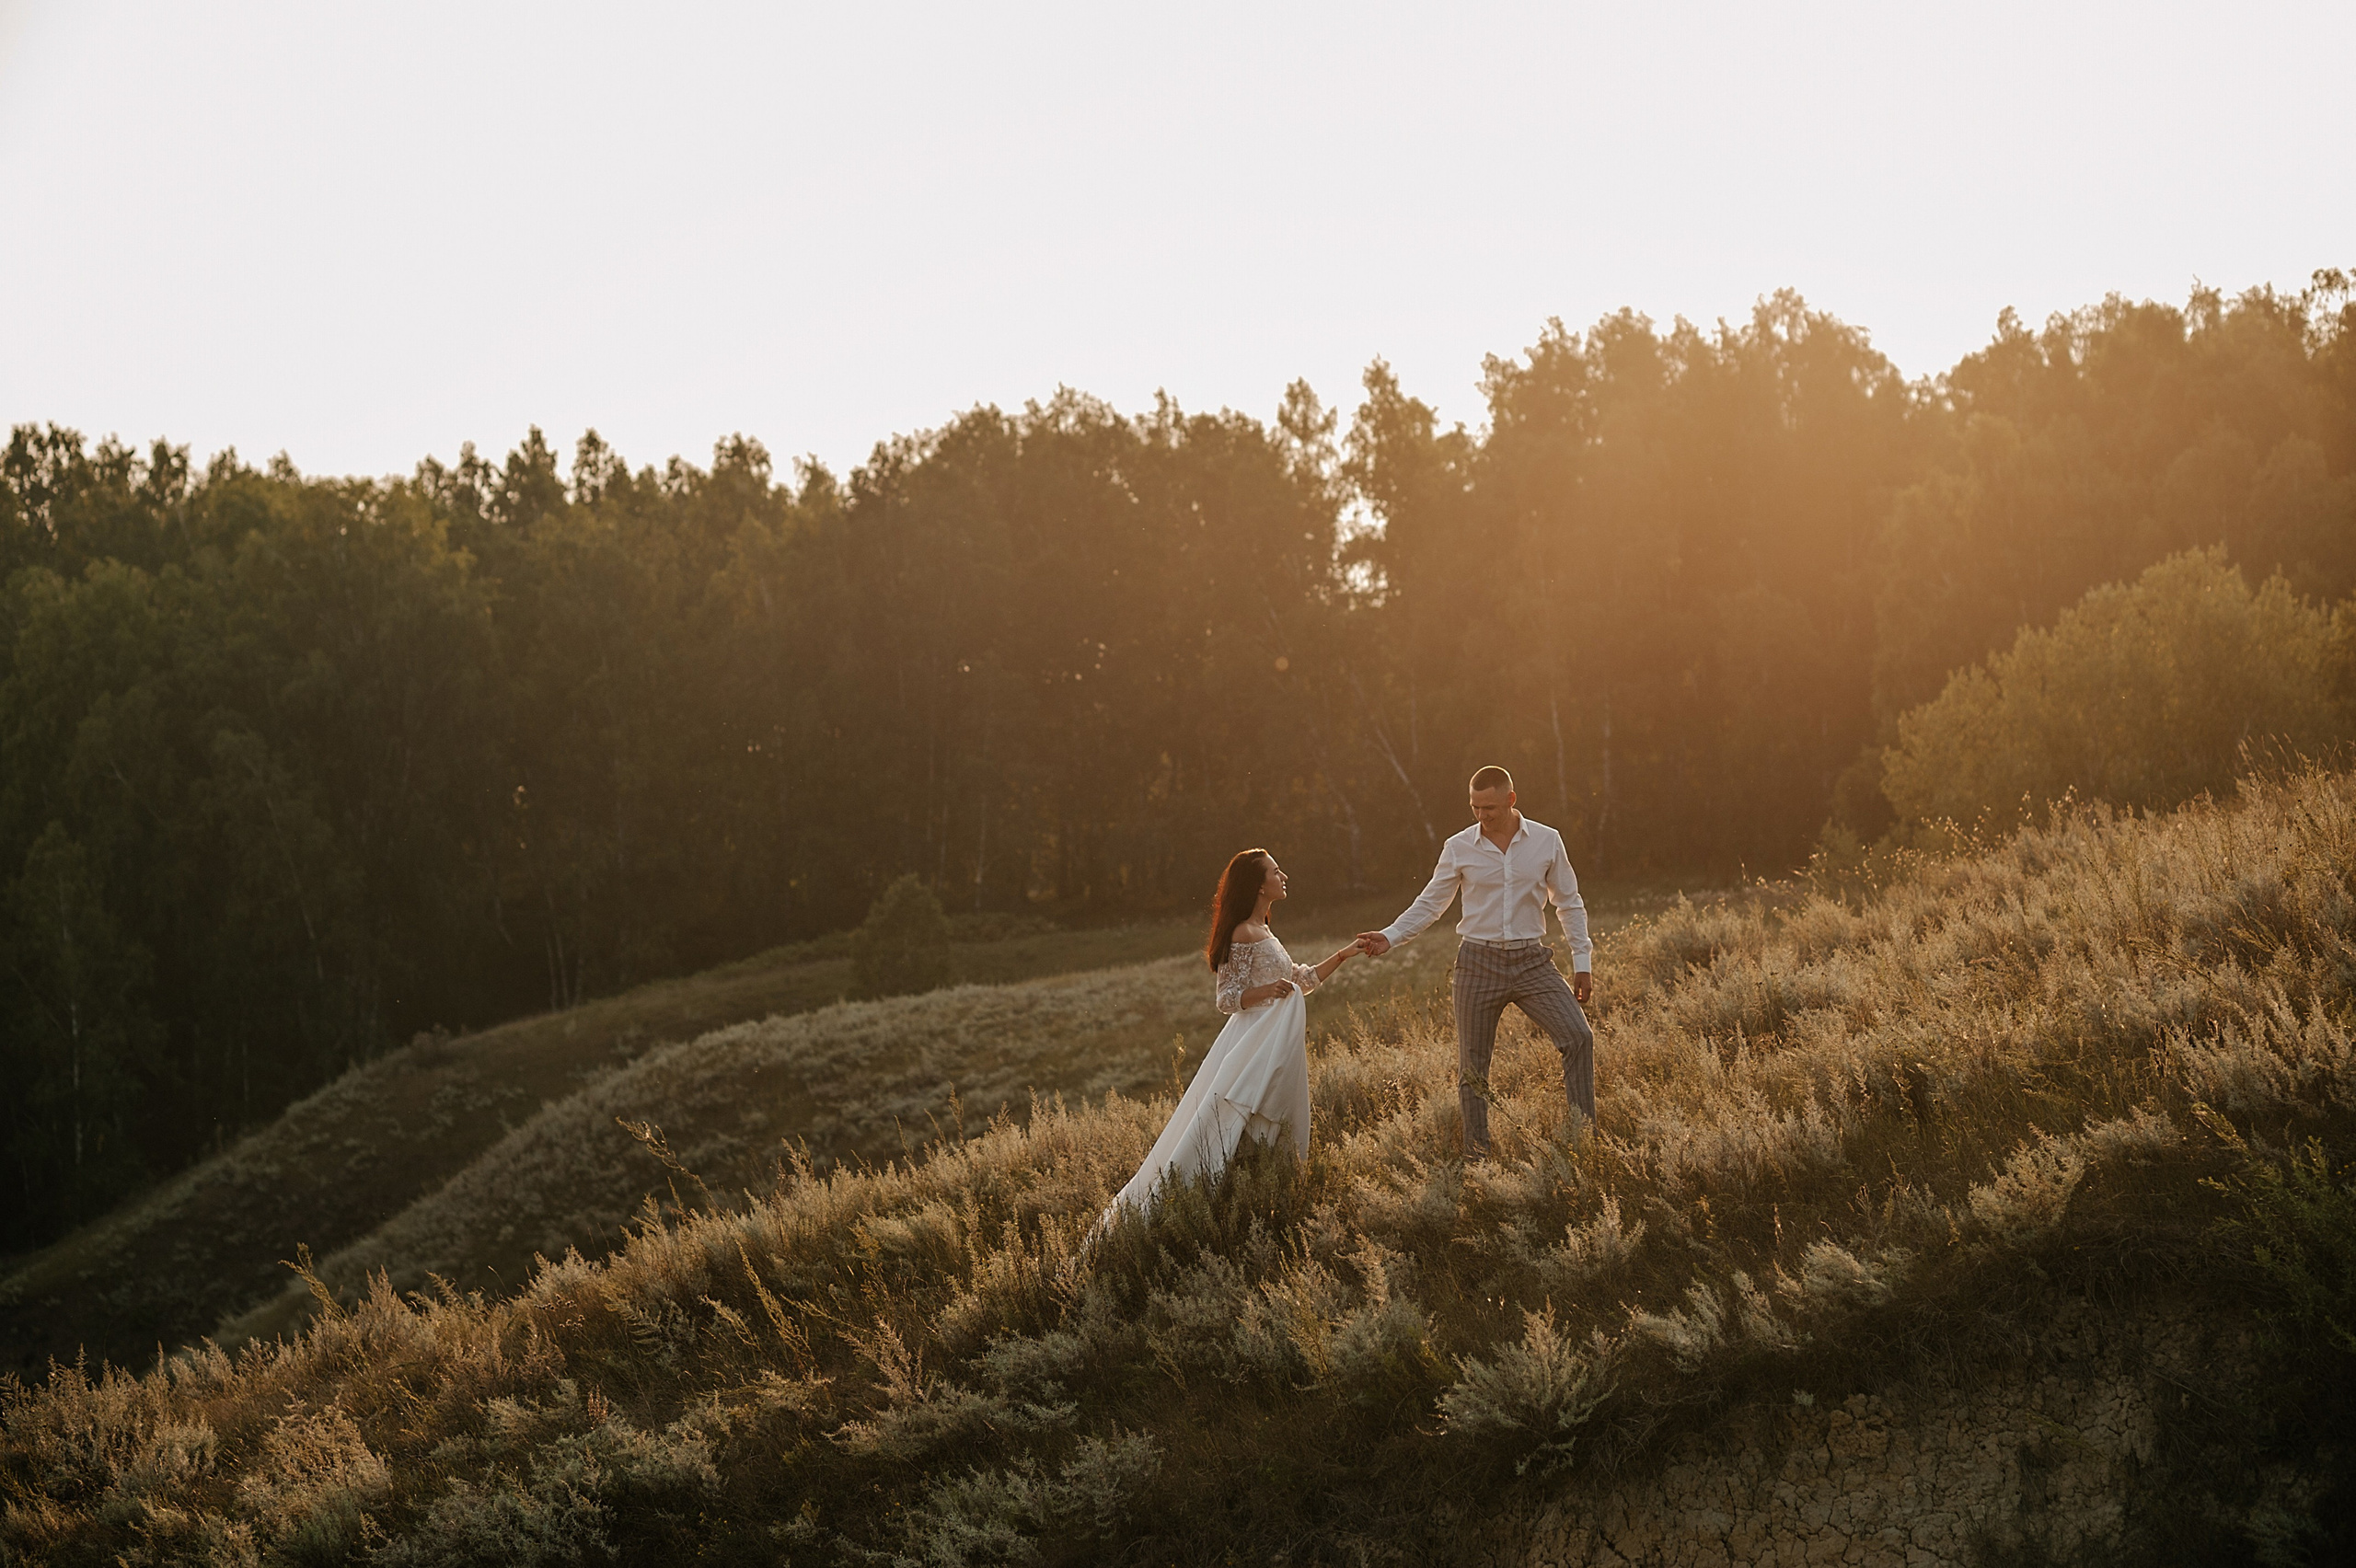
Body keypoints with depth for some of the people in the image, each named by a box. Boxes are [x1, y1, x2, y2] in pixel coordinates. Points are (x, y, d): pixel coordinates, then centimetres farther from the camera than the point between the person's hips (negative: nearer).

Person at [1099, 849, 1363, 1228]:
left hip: (1272, 1050, 10)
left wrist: (1344, 955, 19)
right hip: (1251, 1049, -10)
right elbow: (1227, 998, -15)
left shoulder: (1262, 934, 18)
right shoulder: (1243, 935, -12)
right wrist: (1268, 990, -30)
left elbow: (1303, 980, 25)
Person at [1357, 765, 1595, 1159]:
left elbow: (1569, 904, 9)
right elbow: (1429, 904, 6)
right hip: (1480, 963, 0)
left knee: (1578, 1037, -17)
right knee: (1472, 1066, 2)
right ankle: (1476, 1156, 12)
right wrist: (1389, 937, -7)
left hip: (1532, 962, 0)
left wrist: (1582, 962, 5)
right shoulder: (1459, 848, 0)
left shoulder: (1547, 841, 1)